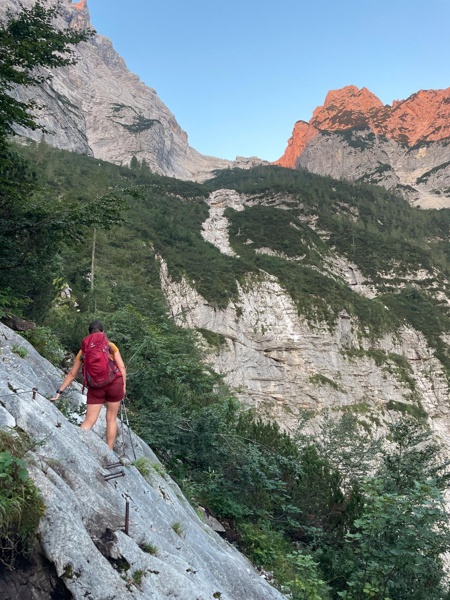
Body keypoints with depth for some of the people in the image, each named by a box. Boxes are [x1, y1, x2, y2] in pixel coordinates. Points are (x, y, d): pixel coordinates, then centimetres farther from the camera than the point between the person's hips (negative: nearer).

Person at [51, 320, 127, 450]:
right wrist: (124, 385, 11)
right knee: (111, 419, 12)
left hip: (96, 387, 0)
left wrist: (59, 392, 15)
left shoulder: (84, 351, 9)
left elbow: (72, 374, 10)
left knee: (89, 421, 5)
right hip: (115, 383, 0)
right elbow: (122, 367, 1)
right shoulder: (111, 346, 6)